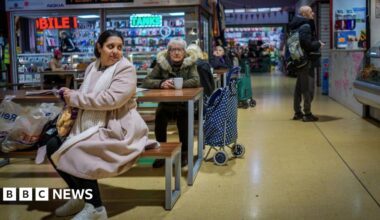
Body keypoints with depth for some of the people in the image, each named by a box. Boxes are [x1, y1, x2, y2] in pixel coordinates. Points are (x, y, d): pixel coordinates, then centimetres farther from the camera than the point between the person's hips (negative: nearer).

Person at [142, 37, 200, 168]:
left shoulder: (190, 63, -1)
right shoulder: (162, 63, -1)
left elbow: (195, 81, -17)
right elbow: (146, 82, -8)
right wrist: (161, 83, -28)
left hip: (184, 104, -1)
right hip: (165, 104, 1)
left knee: (183, 119, -29)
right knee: (160, 118, -28)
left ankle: (184, 153, -7)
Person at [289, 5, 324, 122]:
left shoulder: (296, 26, 14)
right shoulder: (305, 26, -15)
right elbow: (307, 45, -21)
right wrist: (318, 44, -4)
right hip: (306, 61, -9)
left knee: (299, 87, 13)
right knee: (308, 88, -6)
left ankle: (297, 112, 19)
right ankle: (307, 114, -4)